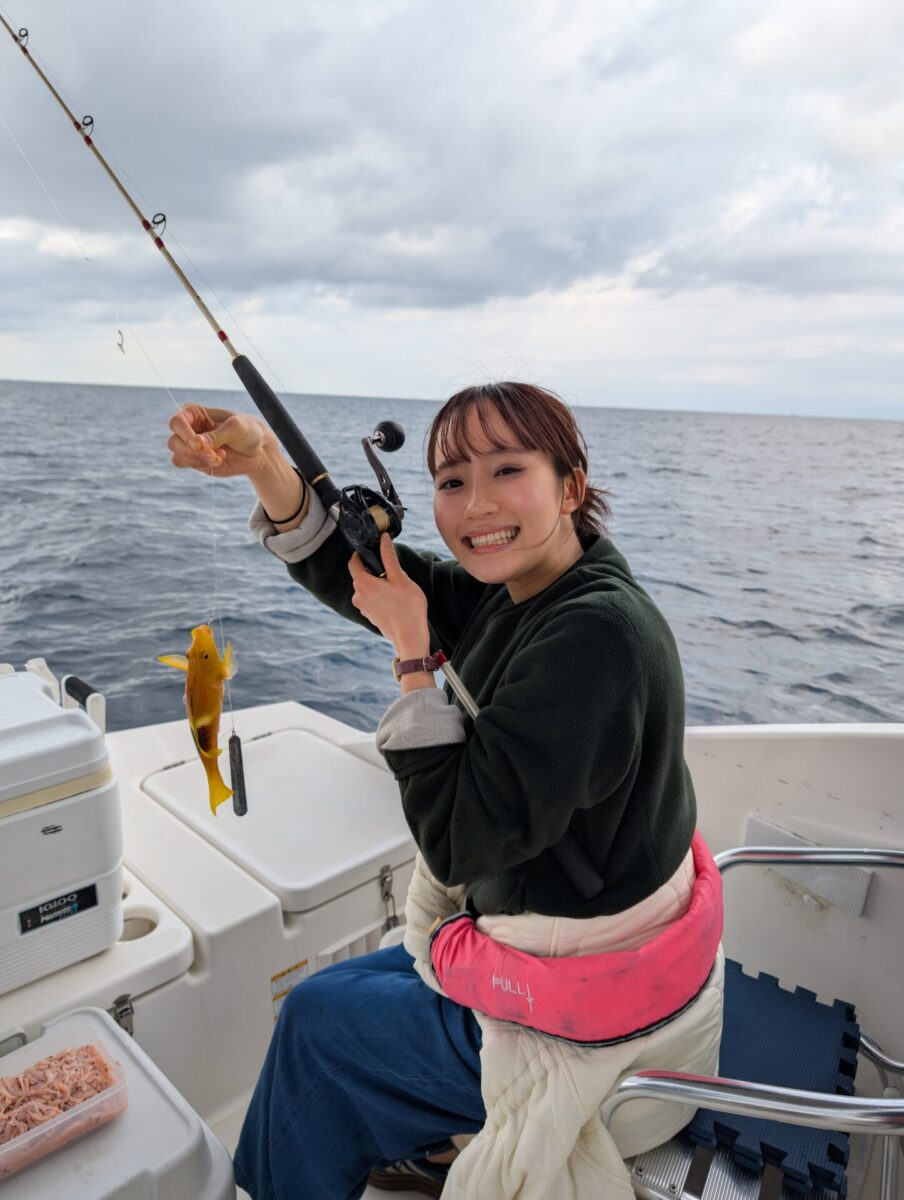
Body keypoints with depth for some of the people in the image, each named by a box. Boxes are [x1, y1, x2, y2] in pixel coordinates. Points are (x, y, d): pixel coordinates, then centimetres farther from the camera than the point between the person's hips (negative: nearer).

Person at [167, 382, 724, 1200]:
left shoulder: (596, 634, -32)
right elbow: (356, 573, -2)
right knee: (355, 979, 28)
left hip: (596, 1033, -8)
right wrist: (264, 461, -16)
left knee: (317, 1016, 11)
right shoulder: (517, 593, -5)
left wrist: (413, 657, -24)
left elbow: (459, 844, -30)